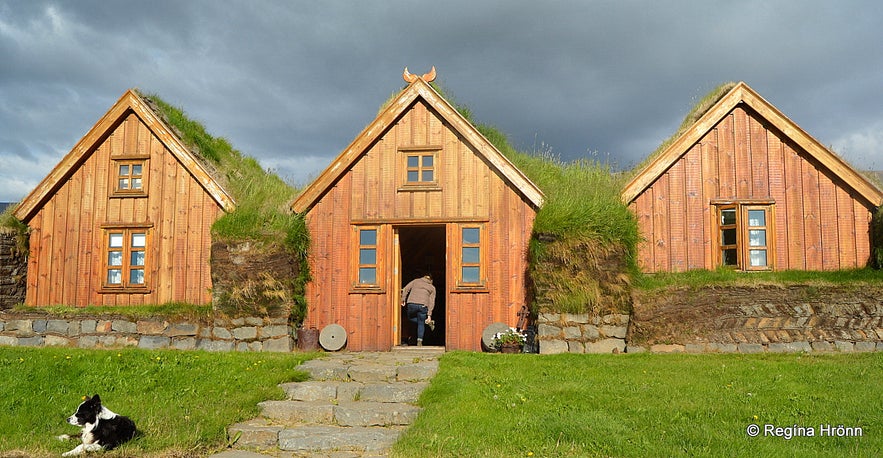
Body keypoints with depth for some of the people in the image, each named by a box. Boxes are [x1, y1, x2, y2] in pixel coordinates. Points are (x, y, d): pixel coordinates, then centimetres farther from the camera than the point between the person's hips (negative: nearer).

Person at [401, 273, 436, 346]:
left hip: (412, 303, 0)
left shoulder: (416, 281, 20)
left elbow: (405, 289, 7)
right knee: (421, 323, 16)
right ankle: (419, 341, 4)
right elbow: (431, 302, 7)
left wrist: (403, 300, 12)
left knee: (410, 317, 26)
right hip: (423, 305, 0)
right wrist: (429, 315, 3)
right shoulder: (432, 288, 16)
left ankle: (427, 322, 6)